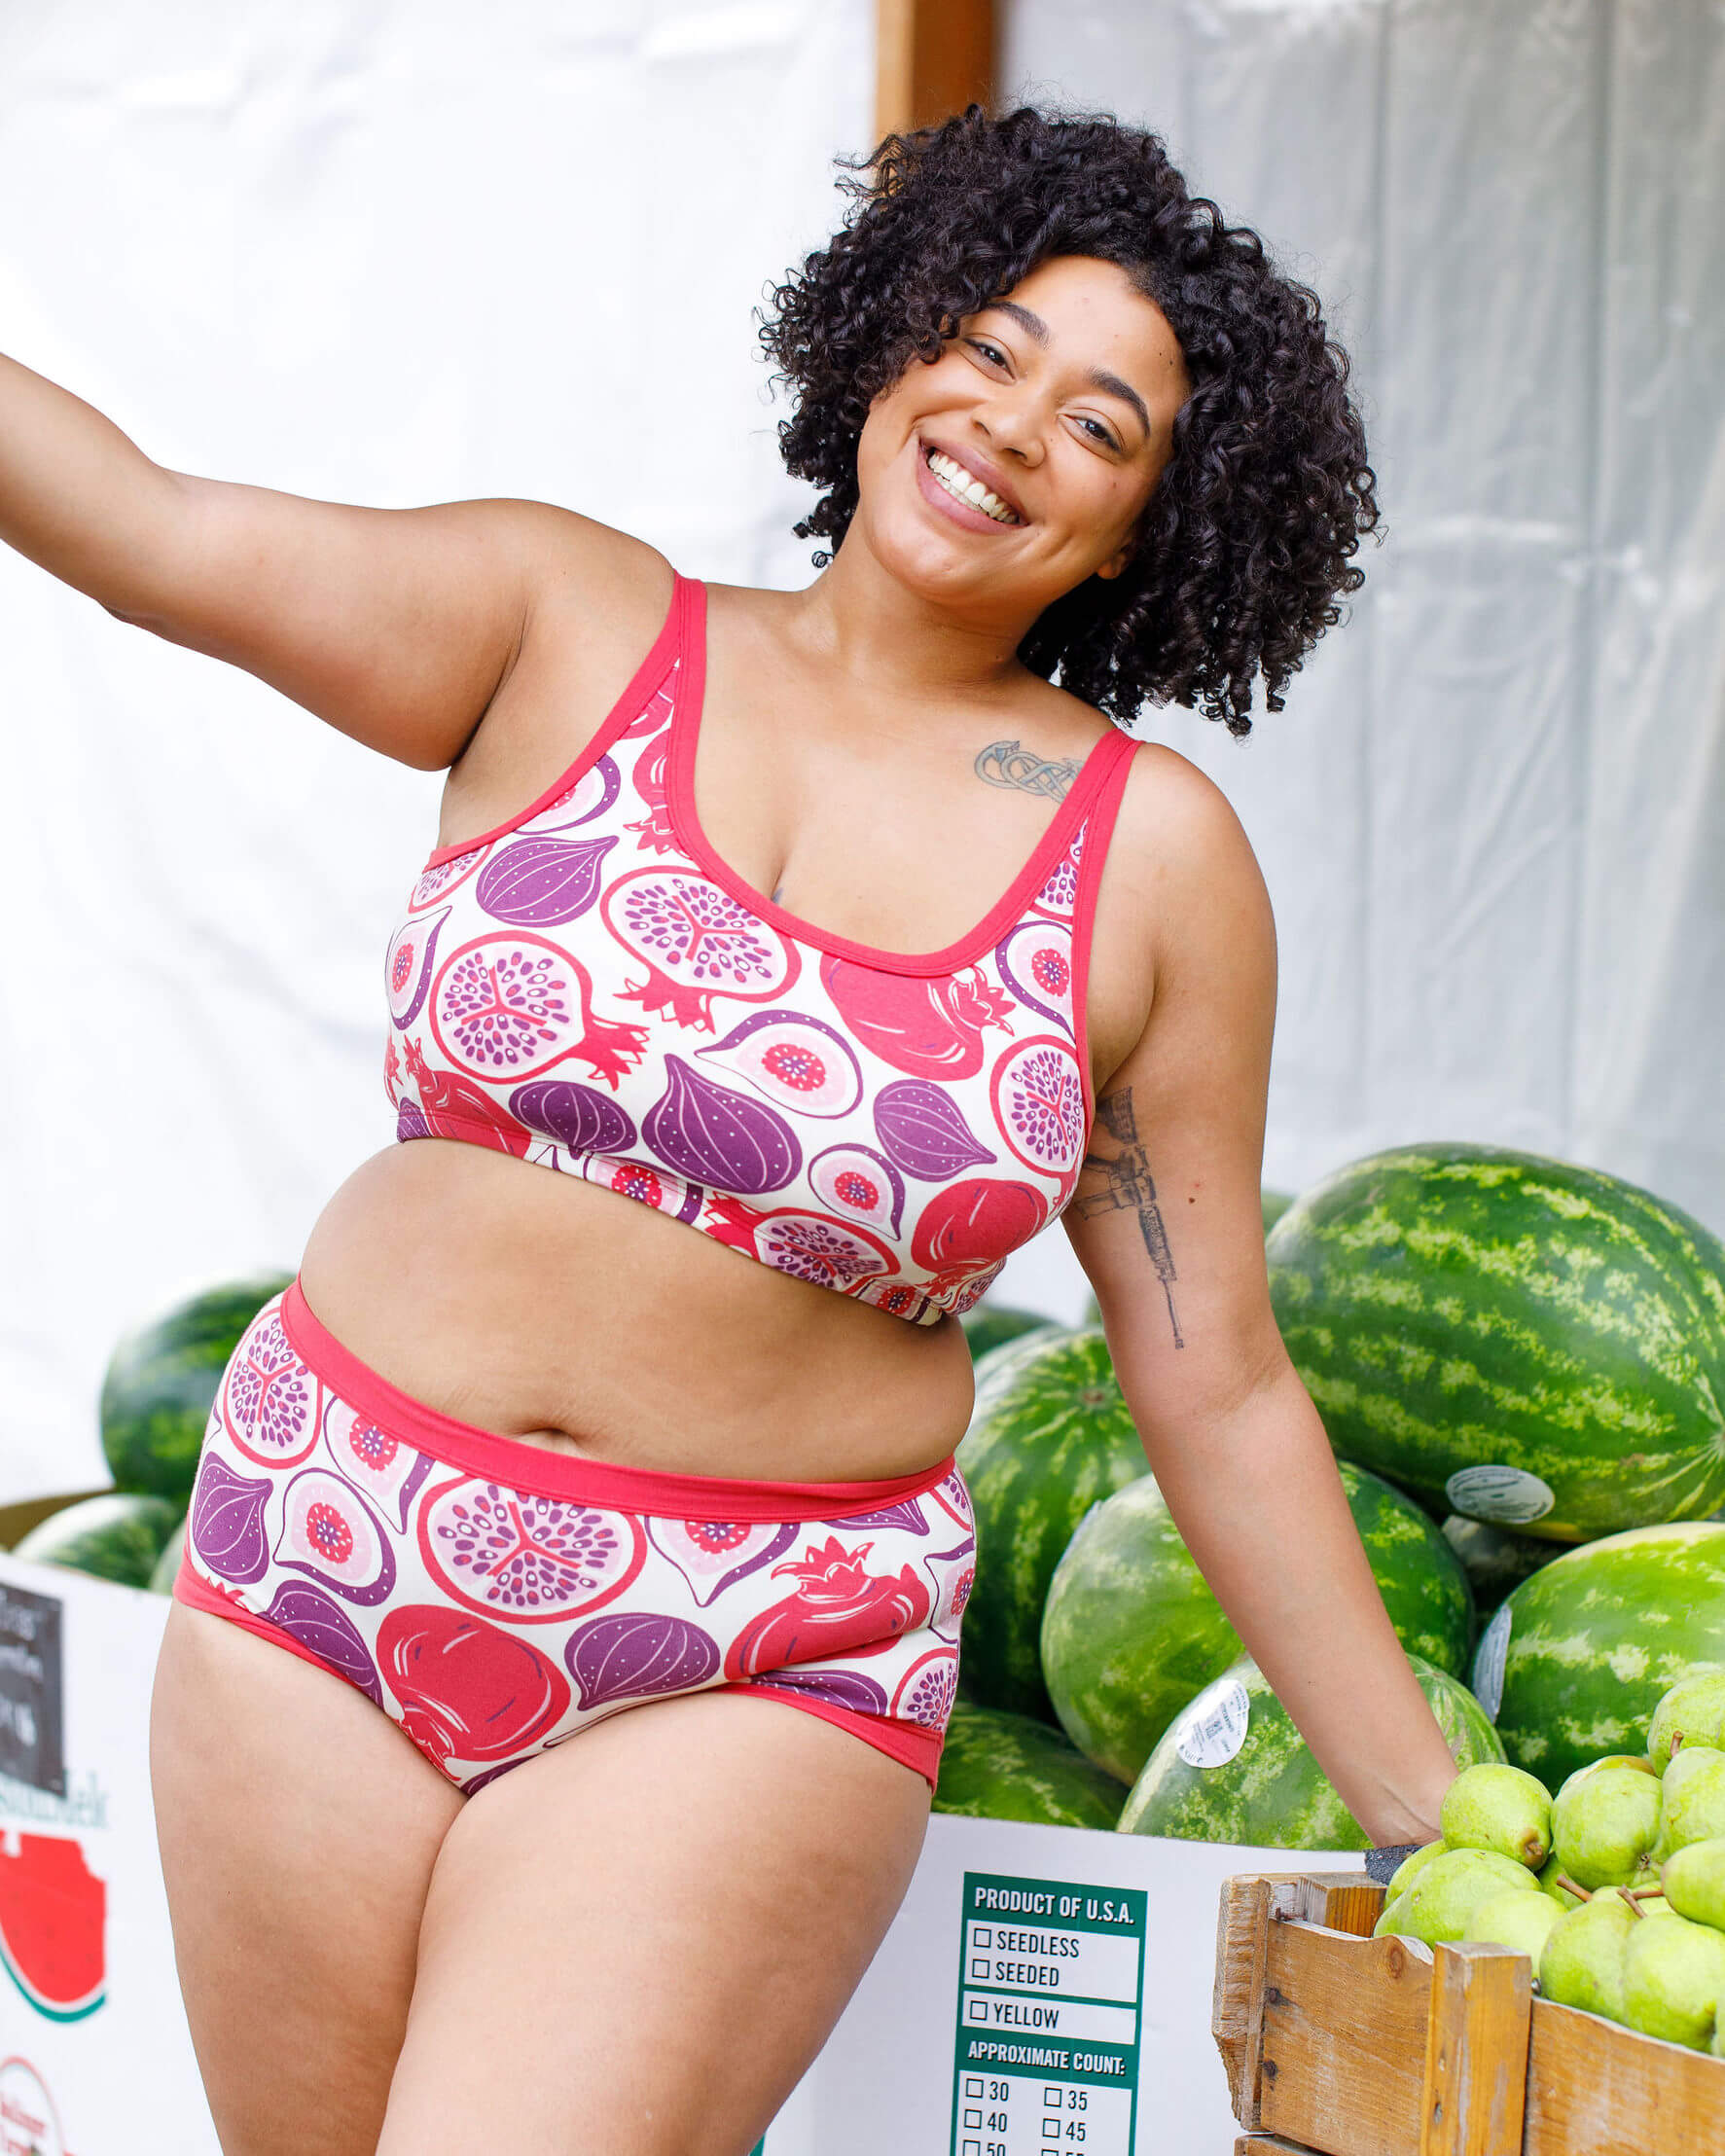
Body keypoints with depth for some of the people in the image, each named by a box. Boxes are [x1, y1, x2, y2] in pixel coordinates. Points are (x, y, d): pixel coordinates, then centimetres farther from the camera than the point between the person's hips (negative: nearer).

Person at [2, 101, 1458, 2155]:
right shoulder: (576, 630, 2)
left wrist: (1441, 1821, 5)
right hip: (329, 1577, 2)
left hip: (754, 1676, -2)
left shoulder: (1152, 858, 0)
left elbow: (1216, 1387, 4)